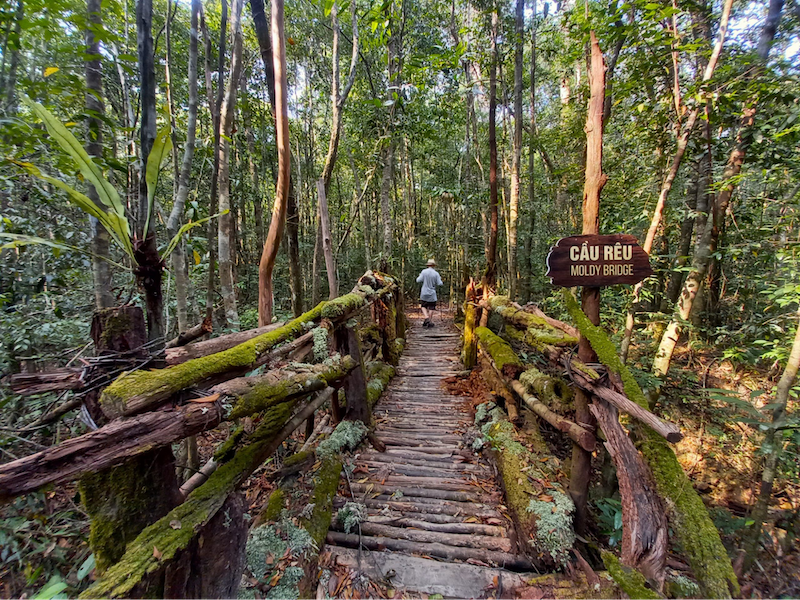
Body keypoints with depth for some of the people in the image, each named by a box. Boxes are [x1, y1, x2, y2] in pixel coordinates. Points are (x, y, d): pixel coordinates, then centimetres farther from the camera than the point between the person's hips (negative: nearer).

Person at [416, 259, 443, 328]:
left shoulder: (424, 271, -6)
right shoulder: (436, 274, -6)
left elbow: (418, 280, -8)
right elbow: (440, 284, -7)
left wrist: (419, 276, 12)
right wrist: (440, 279, 14)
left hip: (424, 293, 1)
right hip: (432, 294, 0)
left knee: (423, 306, 13)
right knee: (431, 308, 9)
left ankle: (426, 318, -8)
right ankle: (429, 321, 8)